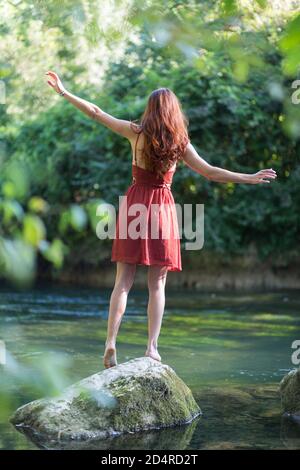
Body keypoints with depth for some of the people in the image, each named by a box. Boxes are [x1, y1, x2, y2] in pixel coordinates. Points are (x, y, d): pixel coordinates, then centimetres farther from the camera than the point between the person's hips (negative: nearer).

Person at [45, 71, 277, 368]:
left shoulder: (135, 131, -1)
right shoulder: (180, 143, -2)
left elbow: (95, 113, 3)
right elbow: (210, 172, -4)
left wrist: (63, 91, 12)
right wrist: (250, 179, 3)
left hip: (135, 206, 1)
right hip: (163, 208, -1)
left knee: (123, 281, 3)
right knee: (157, 285, 5)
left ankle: (111, 342, -7)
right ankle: (152, 347, -1)